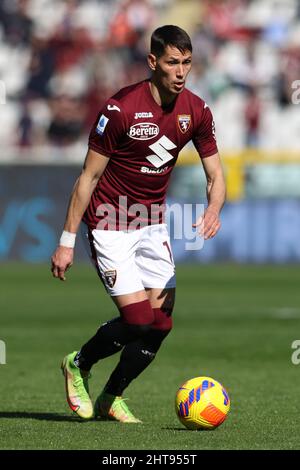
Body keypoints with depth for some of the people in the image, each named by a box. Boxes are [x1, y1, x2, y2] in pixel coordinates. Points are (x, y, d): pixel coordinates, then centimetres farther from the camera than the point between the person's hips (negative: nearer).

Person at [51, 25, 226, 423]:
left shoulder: (196, 111, -4)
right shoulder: (121, 109, -20)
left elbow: (215, 174, 3)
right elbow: (89, 176, -14)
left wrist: (214, 208, -21)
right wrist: (67, 241, -13)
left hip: (152, 224, 6)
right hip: (109, 225, -6)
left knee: (161, 322, 0)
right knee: (138, 319, -13)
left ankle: (110, 399, 20)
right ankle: (78, 366, 16)